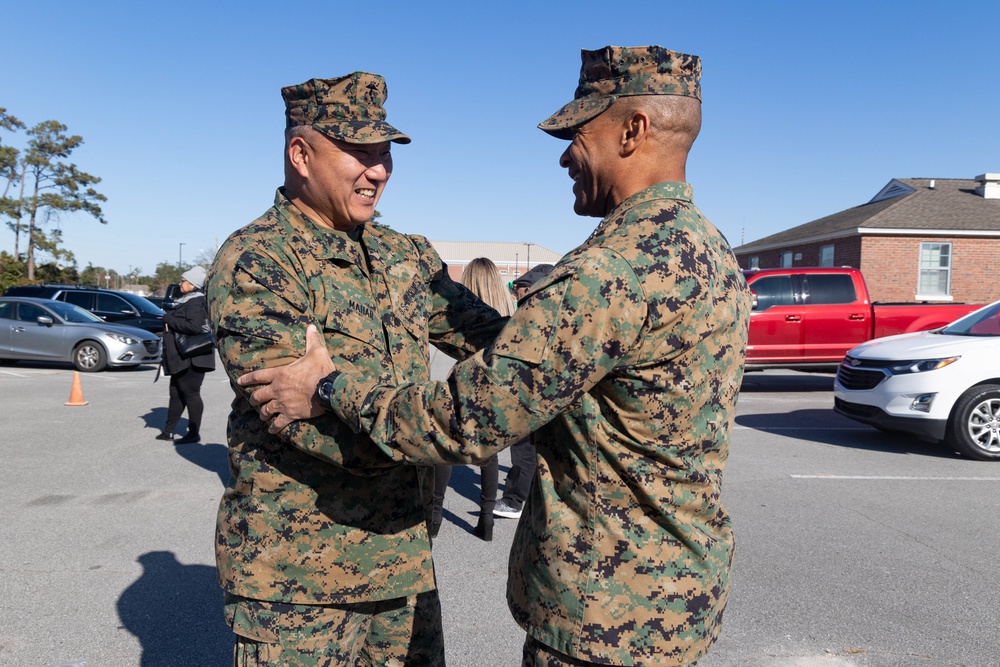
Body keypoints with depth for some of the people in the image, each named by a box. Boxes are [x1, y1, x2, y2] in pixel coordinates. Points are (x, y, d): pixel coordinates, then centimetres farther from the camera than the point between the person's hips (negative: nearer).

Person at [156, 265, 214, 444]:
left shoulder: (195, 303, -15)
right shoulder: (186, 301, 17)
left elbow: (194, 326, -29)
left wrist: (169, 319, -18)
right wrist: (169, 319, 9)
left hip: (191, 359, -10)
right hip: (180, 358, 10)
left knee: (190, 394, -4)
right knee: (176, 394, 15)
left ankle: (194, 433, 3)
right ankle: (168, 430, 23)